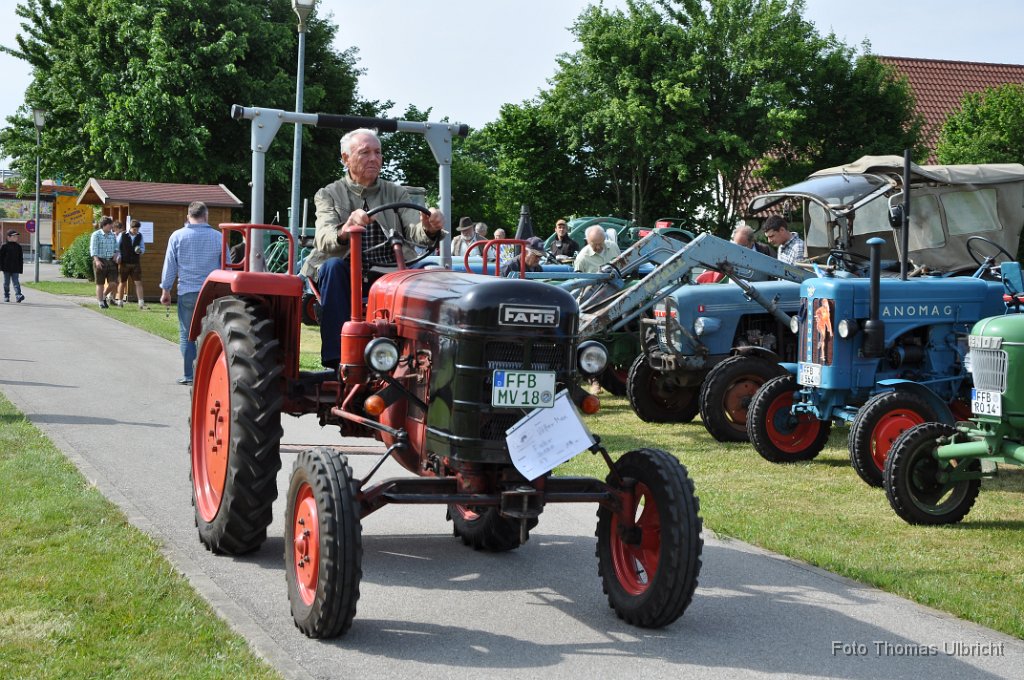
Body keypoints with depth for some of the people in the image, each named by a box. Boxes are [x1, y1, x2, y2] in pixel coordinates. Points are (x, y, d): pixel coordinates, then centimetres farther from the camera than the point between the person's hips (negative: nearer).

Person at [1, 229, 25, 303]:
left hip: (15, 269, 1)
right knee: (6, 283, 9)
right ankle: (6, 296, 20)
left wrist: (21, 269, 6)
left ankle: (18, 296, -21)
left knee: (16, 283, -10)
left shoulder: (18, 246, 6)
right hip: (7, 269, -1)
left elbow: (21, 258, 10)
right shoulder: (4, 246, -1)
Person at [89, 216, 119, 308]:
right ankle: (101, 303, 11)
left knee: (113, 283, -4)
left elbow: (116, 249, 19)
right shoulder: (96, 235, -4)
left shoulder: (112, 236, 12)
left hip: (111, 261, 5)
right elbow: (93, 249, -11)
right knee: (100, 284, 2)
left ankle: (104, 296, 22)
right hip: (100, 261, -5)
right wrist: (97, 260, -23)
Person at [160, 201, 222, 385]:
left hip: (187, 292, 0)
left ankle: (189, 375, 6)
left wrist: (165, 290, 12)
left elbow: (169, 266, 3)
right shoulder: (218, 237, 1)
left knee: (187, 335, 6)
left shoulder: (177, 236, -1)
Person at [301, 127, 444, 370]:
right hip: (346, 278, -1)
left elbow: (414, 232, -3)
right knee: (332, 265, -33)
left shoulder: (397, 193, 16)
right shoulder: (329, 195, 8)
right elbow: (324, 241, -12)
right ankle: (337, 359, -34)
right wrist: (344, 232, -37)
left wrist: (429, 229, -28)